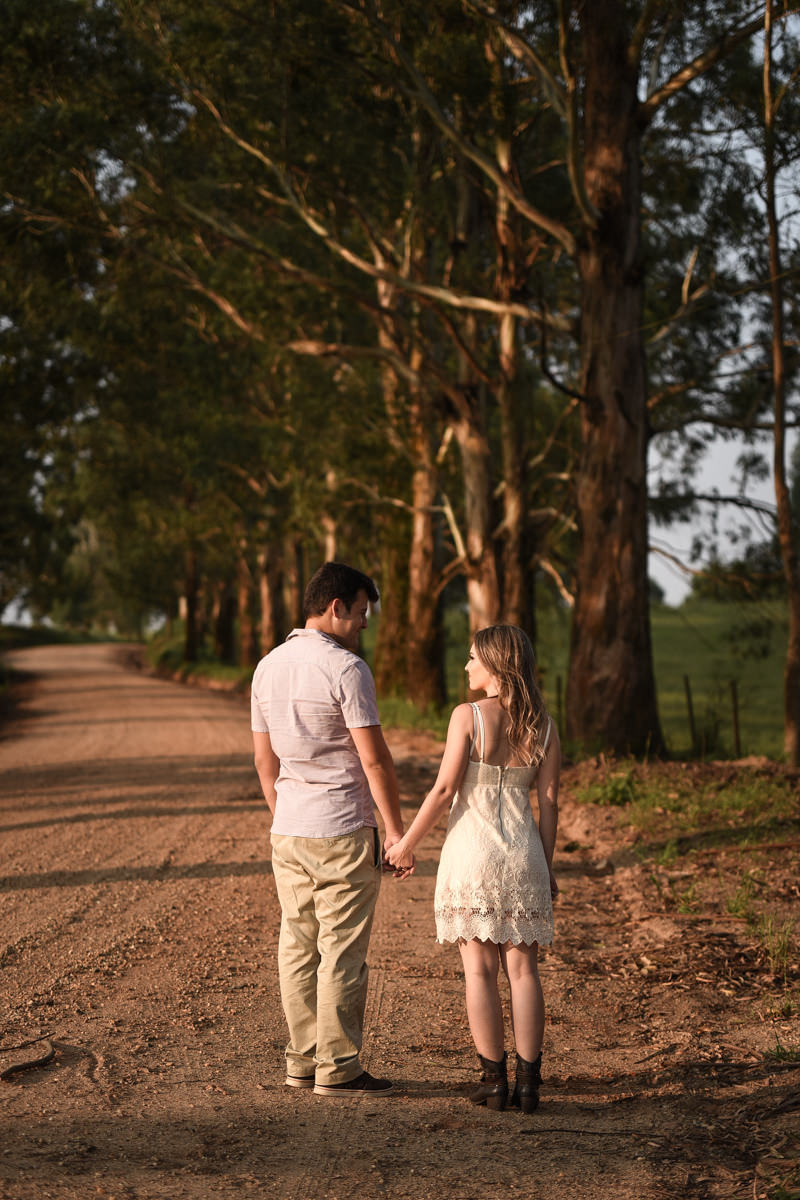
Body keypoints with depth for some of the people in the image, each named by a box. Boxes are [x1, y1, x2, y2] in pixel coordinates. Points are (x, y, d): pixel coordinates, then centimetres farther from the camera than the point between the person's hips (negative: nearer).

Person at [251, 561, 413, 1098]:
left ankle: (304, 1060, 16)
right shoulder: (346, 669, -13)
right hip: (342, 832, -7)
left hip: (288, 832, 7)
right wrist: (396, 831, -9)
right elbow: (374, 759, -14)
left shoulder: (268, 667, 9)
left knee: (299, 948, 11)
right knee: (342, 954, -1)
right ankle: (338, 1068, 2)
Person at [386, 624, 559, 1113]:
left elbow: (445, 789, -11)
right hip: (522, 854, 3)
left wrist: (407, 843, -1)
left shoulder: (468, 716, -9)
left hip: (472, 851, -3)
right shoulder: (543, 726, 3)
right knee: (523, 968, 7)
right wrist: (546, 867, 10)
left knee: (480, 969, 4)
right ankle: (529, 1082, 5)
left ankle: (494, 1078, 6)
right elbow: (549, 802, 3)